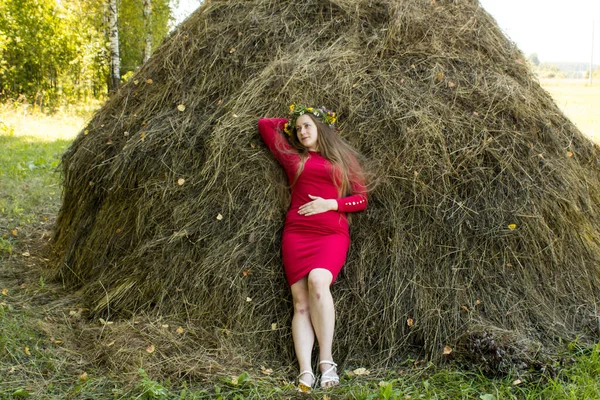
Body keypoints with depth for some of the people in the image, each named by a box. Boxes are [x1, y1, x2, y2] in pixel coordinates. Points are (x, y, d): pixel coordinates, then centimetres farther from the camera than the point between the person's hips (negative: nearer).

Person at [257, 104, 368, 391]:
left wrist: (330, 203, -3)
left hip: (332, 233, -1)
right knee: (301, 301, -12)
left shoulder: (343, 158, 17)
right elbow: (264, 125, 26)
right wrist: (290, 122, 32)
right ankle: (305, 375, -21)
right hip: (297, 233, 1)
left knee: (318, 281, -29)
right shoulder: (293, 158, 18)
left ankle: (326, 361, -24)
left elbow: (362, 200, 11)